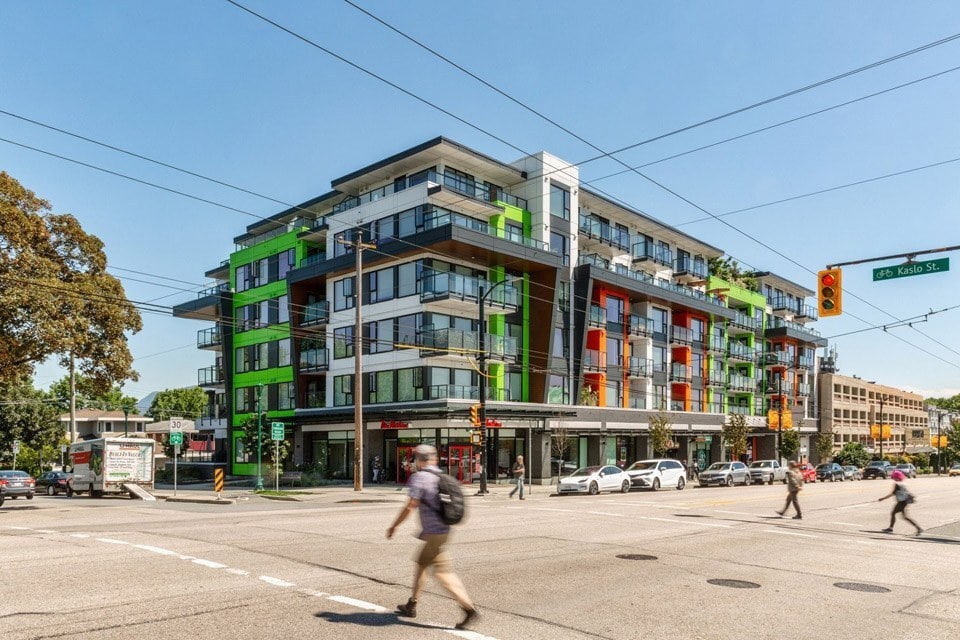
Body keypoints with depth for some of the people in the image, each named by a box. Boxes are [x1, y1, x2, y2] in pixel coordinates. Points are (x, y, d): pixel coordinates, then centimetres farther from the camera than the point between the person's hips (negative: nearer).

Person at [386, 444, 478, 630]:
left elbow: (410, 507, -16)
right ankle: (411, 606, 32)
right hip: (442, 530, 9)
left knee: (444, 573, -6)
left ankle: (469, 608, -9)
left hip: (433, 534, -9)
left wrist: (393, 526, -4)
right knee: (421, 565, 21)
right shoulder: (441, 477, 10)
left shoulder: (419, 477, -13)